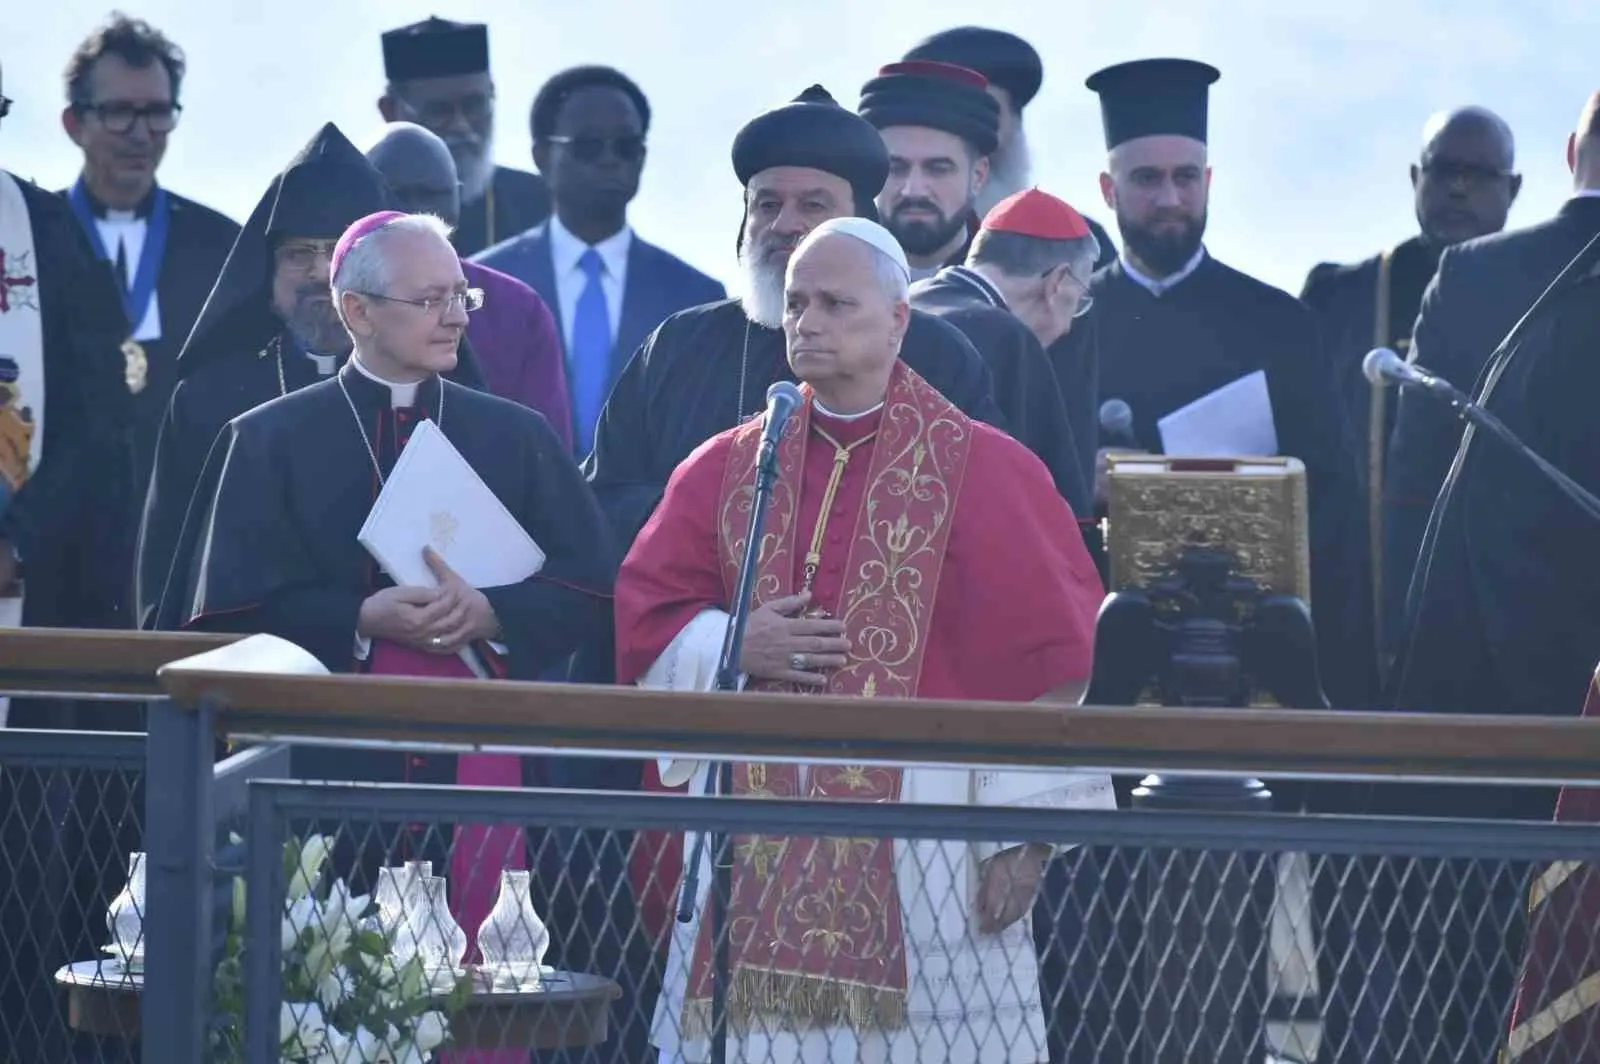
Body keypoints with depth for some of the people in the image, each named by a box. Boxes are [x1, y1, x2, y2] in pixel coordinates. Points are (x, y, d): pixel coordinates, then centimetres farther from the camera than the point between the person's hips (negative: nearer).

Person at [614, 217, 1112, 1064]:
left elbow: (1044, 656, -4)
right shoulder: (727, 468, 12)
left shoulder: (982, 471, 0)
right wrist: (737, 649, -8)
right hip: (758, 833, 3)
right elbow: (645, 613, 13)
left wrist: (1023, 829, -10)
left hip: (916, 832, -3)